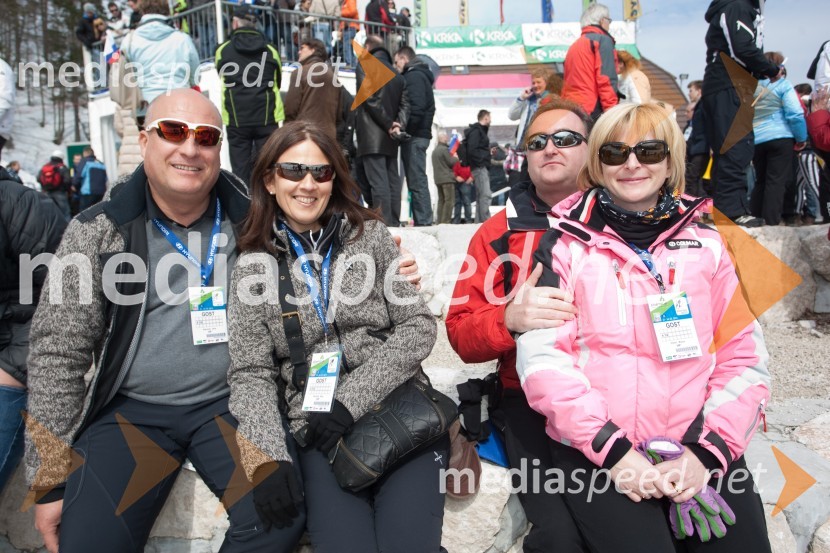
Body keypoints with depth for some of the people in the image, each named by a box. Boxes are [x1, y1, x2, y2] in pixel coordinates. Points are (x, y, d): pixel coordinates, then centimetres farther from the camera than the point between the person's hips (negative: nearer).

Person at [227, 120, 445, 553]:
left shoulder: (370, 235, 6)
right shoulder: (253, 265, 7)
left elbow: (418, 327, 0)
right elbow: (251, 374, 3)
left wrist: (350, 399, -9)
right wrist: (267, 455, -13)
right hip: (314, 426, 0)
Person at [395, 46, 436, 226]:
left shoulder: (414, 76, -5)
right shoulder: (419, 75, 25)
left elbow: (416, 107, -20)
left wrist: (404, 128, -19)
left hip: (415, 136, -10)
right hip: (418, 135, 10)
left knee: (417, 181, -11)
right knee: (417, 181, 10)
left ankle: (423, 222, -11)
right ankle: (422, 222, 12)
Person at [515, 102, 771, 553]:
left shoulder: (706, 245, 10)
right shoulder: (566, 246, 1)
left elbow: (744, 358, 6)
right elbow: (542, 356, -8)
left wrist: (708, 452, -6)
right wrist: (612, 450, -13)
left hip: (700, 448, 3)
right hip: (595, 451, -2)